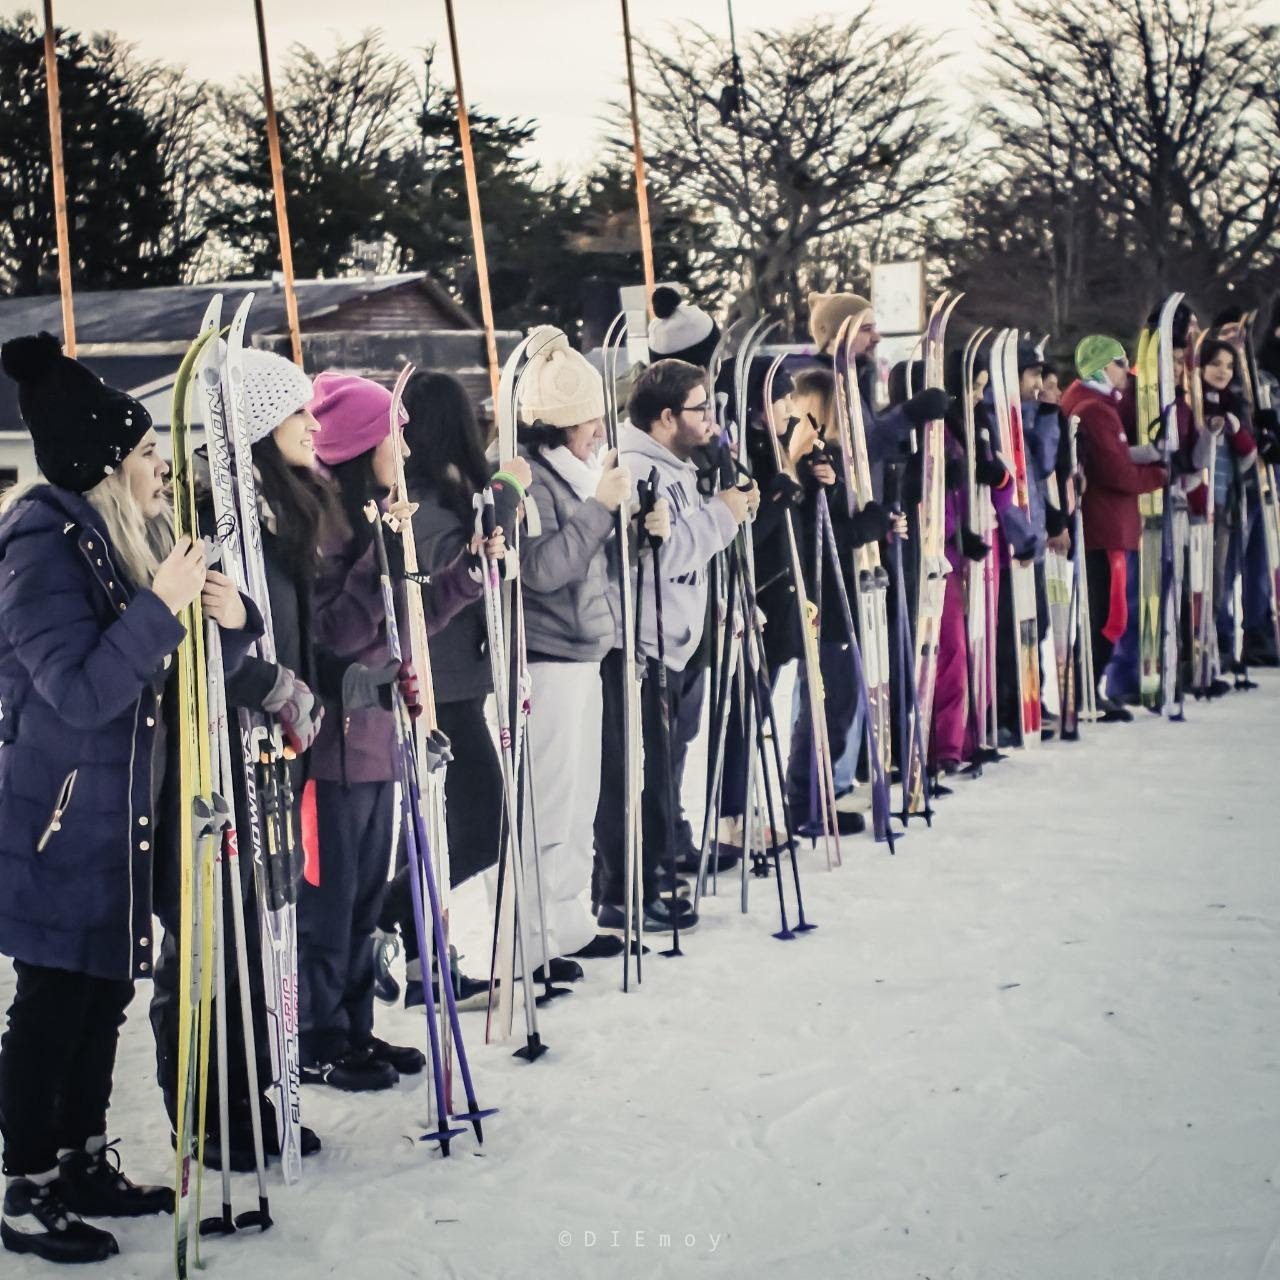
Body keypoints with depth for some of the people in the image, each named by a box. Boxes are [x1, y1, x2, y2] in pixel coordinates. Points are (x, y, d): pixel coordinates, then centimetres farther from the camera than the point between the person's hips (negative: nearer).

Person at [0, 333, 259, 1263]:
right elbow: (79, 690, -24)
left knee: (106, 989, 14)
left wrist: (233, 620, -8)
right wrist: (161, 605, -29)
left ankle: (84, 1163, 25)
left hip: (125, 818, 8)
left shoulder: (133, 539, 10)